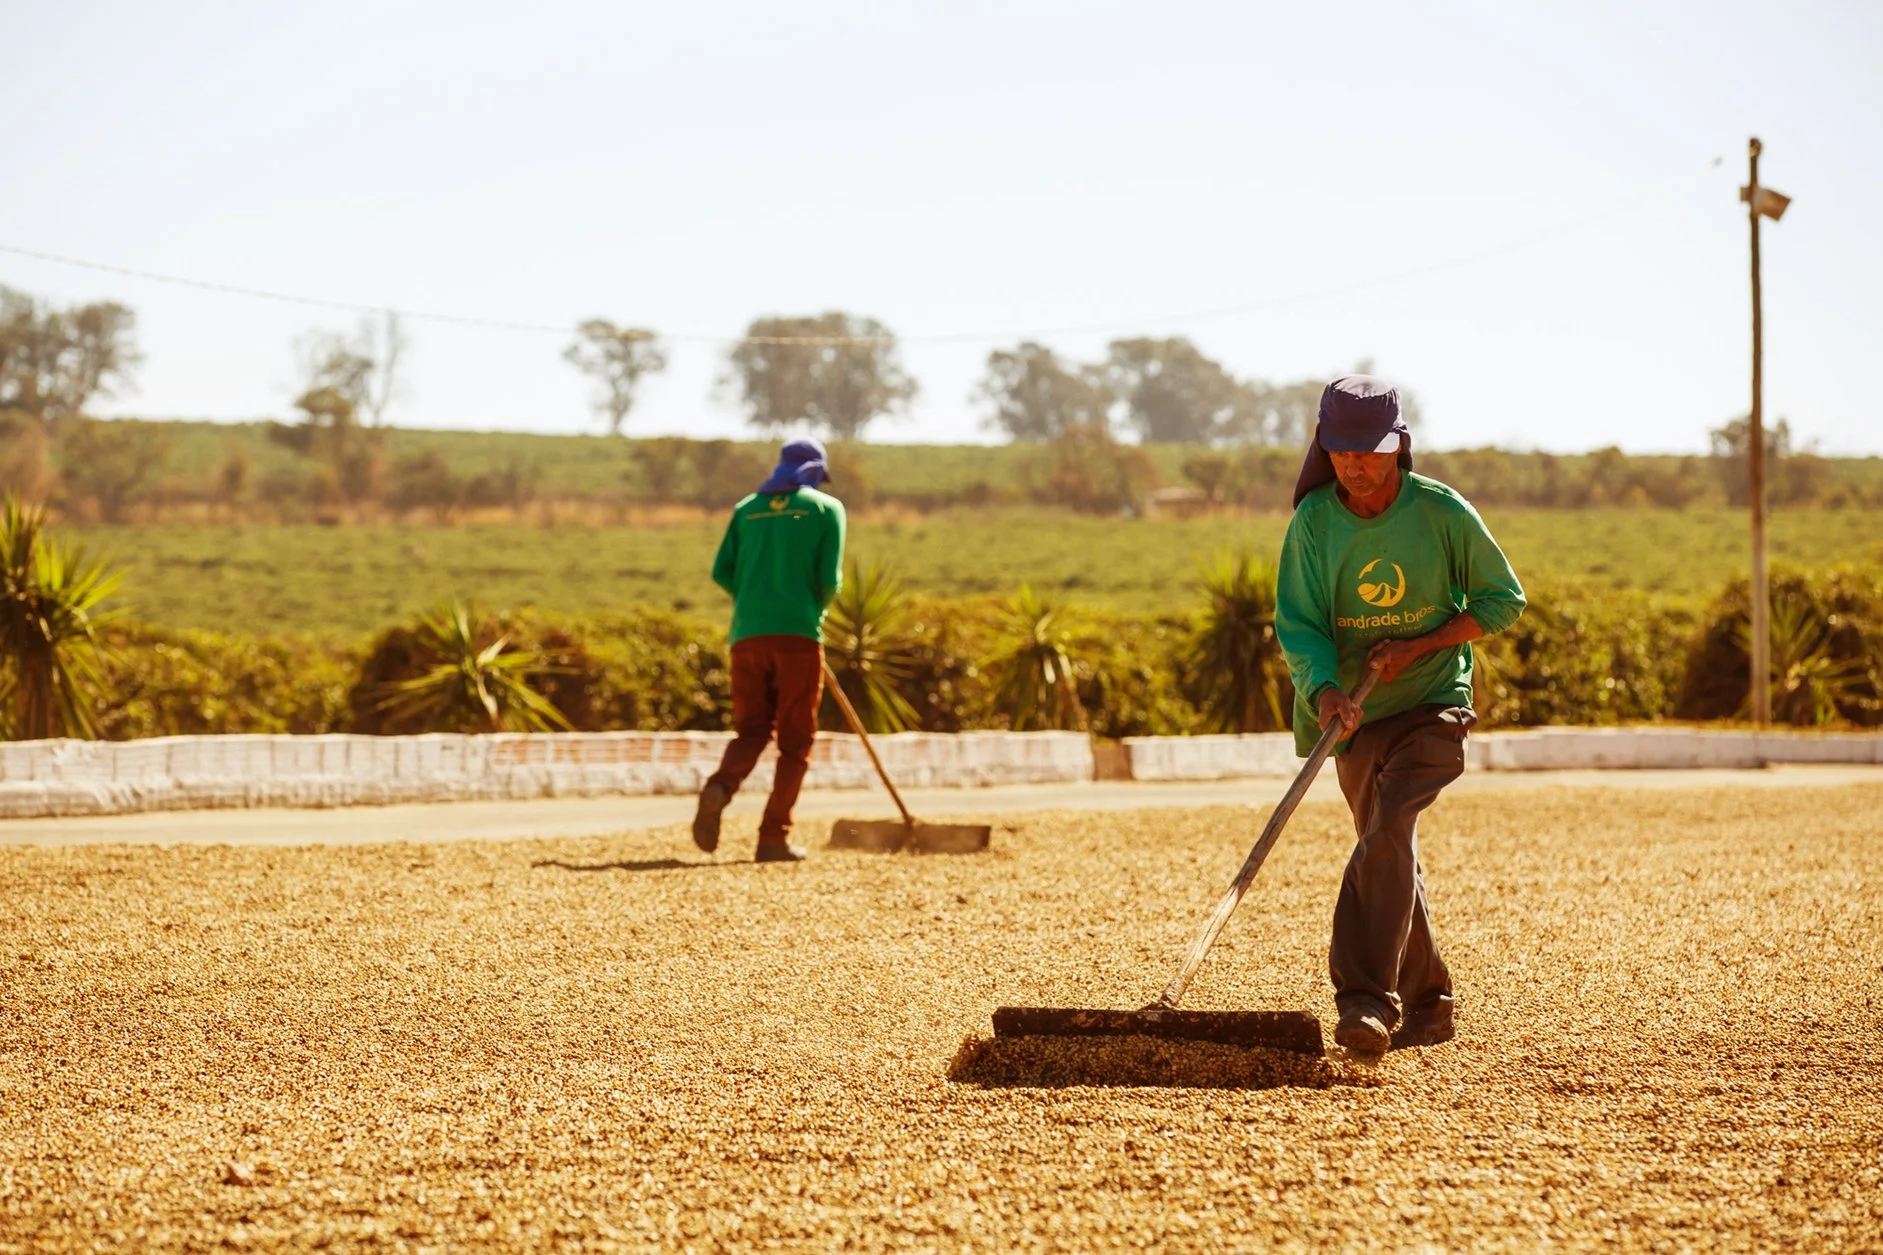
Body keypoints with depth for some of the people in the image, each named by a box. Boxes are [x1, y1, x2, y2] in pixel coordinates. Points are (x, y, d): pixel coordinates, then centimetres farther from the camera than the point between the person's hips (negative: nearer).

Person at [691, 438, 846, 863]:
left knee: (750, 729, 10)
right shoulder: (826, 508, 6)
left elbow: (722, 572, 7)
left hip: (747, 633, 3)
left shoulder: (747, 508, 15)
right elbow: (830, 579, -3)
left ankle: (720, 787, -21)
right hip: (799, 634, -3)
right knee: (795, 740, 5)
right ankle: (774, 836, -3)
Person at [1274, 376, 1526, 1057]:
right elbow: (1298, 624, -9)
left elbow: (1502, 600, -2)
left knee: (1388, 834, -24)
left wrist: (1416, 646, -14)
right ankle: (1425, 1006, 30)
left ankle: (1366, 1002, -32)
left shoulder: (1442, 512, -10)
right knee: (1392, 860, 14)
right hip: (1354, 715, 4)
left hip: (1433, 702, -4)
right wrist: (1325, 693, -29)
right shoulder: (1313, 521, -5)